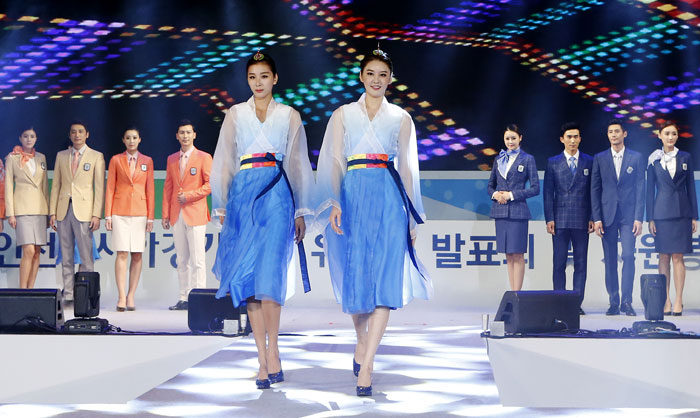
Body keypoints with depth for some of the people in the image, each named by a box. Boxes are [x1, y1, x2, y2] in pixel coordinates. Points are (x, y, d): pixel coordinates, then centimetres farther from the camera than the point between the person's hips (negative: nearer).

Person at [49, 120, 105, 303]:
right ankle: (68, 295, 9)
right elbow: (56, 185, 13)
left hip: (83, 210, -3)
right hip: (63, 210, 3)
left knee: (86, 256, -7)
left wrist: (96, 215, -7)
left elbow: (99, 187, 0)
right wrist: (52, 212, 6)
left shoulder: (96, 156, 4)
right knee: (66, 256, 5)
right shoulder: (61, 156, 14)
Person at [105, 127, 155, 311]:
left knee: (137, 255, 0)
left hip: (140, 212, 1)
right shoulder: (116, 160, 6)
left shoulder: (147, 161, 9)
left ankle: (131, 296, 5)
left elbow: (150, 190, 8)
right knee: (122, 254, -7)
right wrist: (108, 215, -1)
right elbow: (110, 188, 5)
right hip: (120, 211, -1)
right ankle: (121, 297, -8)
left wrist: (150, 216, 3)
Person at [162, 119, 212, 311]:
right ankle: (184, 298, 8)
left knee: (197, 259, -6)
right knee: (181, 260, 6)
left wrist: (188, 196, -11)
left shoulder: (204, 157, 1)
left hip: (195, 214, -5)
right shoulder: (172, 159, 15)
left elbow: (210, 185, -4)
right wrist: (166, 214, 8)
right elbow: (168, 187, 15)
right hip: (177, 215, 5)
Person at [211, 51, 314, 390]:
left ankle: (272, 352, -9)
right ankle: (263, 359, 1)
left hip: (277, 194, -2)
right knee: (247, 276, -3)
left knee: (270, 271, -16)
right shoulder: (235, 115, 15)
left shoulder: (289, 116, 12)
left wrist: (301, 211, 8)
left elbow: (299, 165, 12)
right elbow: (224, 162, 14)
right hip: (243, 194, 2)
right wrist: (221, 206, 9)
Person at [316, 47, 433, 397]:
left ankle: (365, 366, -13)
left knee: (384, 279, -11)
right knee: (355, 275, 3)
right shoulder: (343, 115, 12)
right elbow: (334, 162, 4)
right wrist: (334, 203, -11)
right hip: (353, 197, 1)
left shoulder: (401, 118, 13)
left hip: (389, 199, 0)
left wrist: (411, 218, 8)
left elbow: (406, 168, 12)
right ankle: (362, 340, 31)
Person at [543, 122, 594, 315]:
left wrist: (592, 218, 0)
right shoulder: (553, 163, 7)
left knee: (581, 263, 1)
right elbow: (548, 192, 5)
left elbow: (593, 191, 7)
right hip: (560, 219, 0)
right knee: (559, 263, 0)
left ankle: (577, 303, 5)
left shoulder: (589, 162, 8)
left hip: (581, 220, 0)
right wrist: (549, 219, -4)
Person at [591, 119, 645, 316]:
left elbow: (640, 189, 4)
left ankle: (627, 301, -6)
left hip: (628, 214, -1)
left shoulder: (636, 158, 6)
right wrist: (597, 218, -1)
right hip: (607, 215, 1)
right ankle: (614, 302, 5)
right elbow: (594, 189, 7)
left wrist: (638, 218, -4)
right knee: (610, 259, 1)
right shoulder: (599, 158, 8)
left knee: (628, 256, -9)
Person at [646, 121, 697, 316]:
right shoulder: (654, 159, 4)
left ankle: (678, 300, -1)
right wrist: (650, 218, 0)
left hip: (681, 212, 0)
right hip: (661, 211, 0)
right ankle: (665, 301, 6)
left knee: (678, 257, -3)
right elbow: (650, 190, 5)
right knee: (664, 257, 2)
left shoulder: (685, 158, 5)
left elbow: (691, 187, 7)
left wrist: (694, 216, 3)